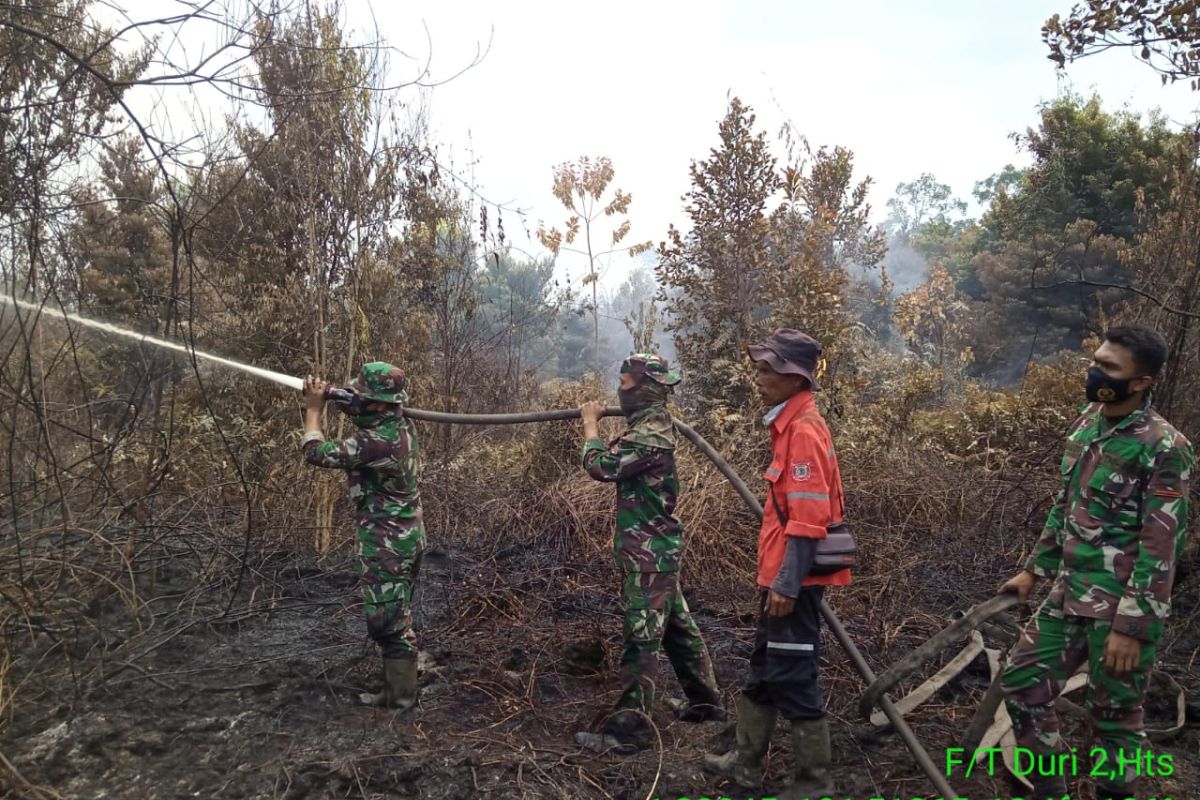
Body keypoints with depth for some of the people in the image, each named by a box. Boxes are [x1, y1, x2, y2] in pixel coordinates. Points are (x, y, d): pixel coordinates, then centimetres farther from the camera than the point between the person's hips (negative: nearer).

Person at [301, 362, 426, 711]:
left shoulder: (377, 442, -26)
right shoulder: (401, 428, 2)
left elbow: (316, 453, -20)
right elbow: (364, 418, 23)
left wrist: (314, 407, -7)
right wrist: (335, 400, 6)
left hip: (387, 542, -10)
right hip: (404, 536, 10)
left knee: (387, 619, 0)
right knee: (397, 616, 18)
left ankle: (400, 694, 11)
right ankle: (398, 685, 29)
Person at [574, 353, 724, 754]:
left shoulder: (649, 431, -20)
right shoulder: (654, 423, 12)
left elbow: (601, 466, -21)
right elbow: (619, 463, 16)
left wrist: (590, 422, -7)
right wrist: (595, 423, 6)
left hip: (648, 552, -10)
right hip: (657, 548, 10)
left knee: (642, 639, -6)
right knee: (677, 628, 19)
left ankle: (628, 729, 0)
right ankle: (706, 703, 31)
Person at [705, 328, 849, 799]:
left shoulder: (804, 431, -18)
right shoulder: (792, 425, 12)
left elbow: (808, 519, -23)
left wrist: (787, 585, -22)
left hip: (793, 579, -10)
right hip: (781, 575, 10)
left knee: (794, 677, 2)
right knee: (764, 670, 18)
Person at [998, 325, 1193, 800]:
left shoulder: (1163, 447, -17)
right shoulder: (1086, 423, 7)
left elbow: (1160, 547, -18)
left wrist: (1132, 626, -19)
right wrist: (1034, 570, 17)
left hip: (1121, 607, -8)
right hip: (1068, 596, 8)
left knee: (1115, 717, 7)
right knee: (1021, 682, 11)